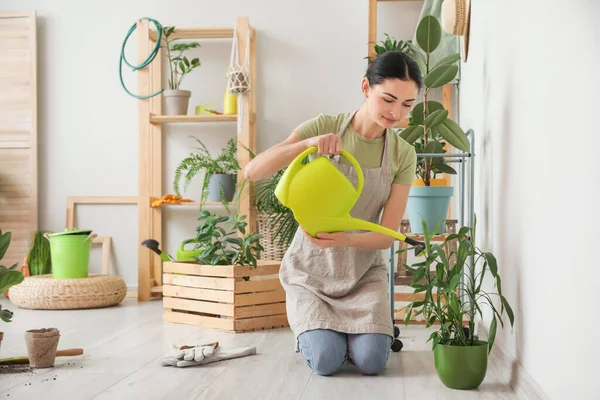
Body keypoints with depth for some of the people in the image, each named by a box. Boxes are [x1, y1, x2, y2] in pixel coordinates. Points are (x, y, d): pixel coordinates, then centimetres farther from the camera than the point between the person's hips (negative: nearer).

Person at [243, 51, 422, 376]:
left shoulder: (403, 155, -8)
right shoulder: (323, 127, -13)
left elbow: (387, 235, -11)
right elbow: (252, 172, -21)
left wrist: (344, 239, -33)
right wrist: (307, 143, -37)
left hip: (363, 271, 2)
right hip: (312, 267, -1)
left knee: (371, 361, -18)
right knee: (326, 361, -19)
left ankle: (351, 329, 17)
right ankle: (311, 332, 17)